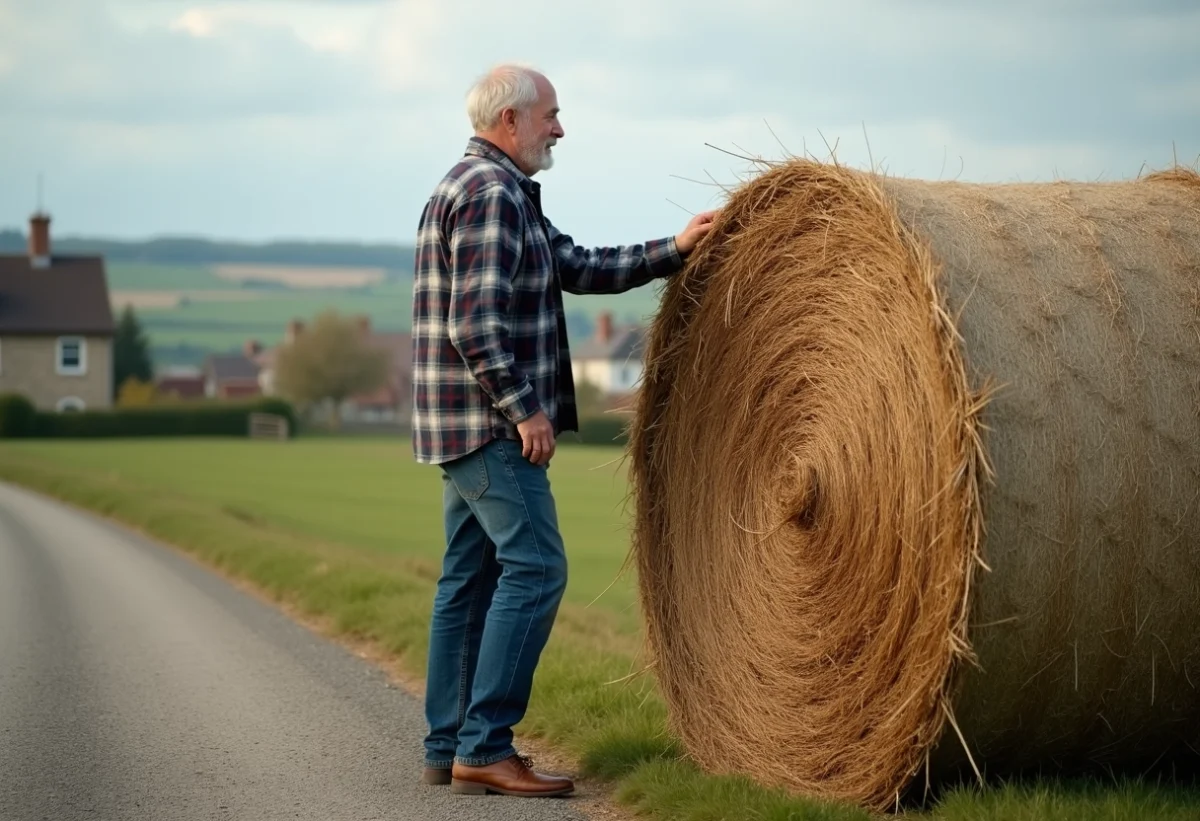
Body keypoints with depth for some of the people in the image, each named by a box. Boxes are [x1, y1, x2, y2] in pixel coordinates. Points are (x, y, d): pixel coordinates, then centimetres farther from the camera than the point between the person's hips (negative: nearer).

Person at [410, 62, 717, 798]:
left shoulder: (488, 189, 19)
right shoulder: (491, 193, -15)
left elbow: (581, 269, 20)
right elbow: (474, 323, -22)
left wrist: (675, 250, 16)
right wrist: (525, 408, -19)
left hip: (467, 426, 11)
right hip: (491, 423, -11)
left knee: (471, 578, 10)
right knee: (535, 567, -11)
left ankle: (448, 749, 14)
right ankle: (485, 748, -11)